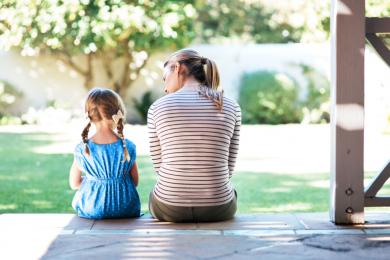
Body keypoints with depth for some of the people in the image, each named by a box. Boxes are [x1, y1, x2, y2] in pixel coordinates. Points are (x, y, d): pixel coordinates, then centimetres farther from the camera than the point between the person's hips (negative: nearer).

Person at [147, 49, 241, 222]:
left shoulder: (157, 107, -6)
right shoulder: (231, 107, -2)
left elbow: (159, 165, 2)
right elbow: (228, 168, 4)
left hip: (170, 209, -1)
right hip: (218, 209, 1)